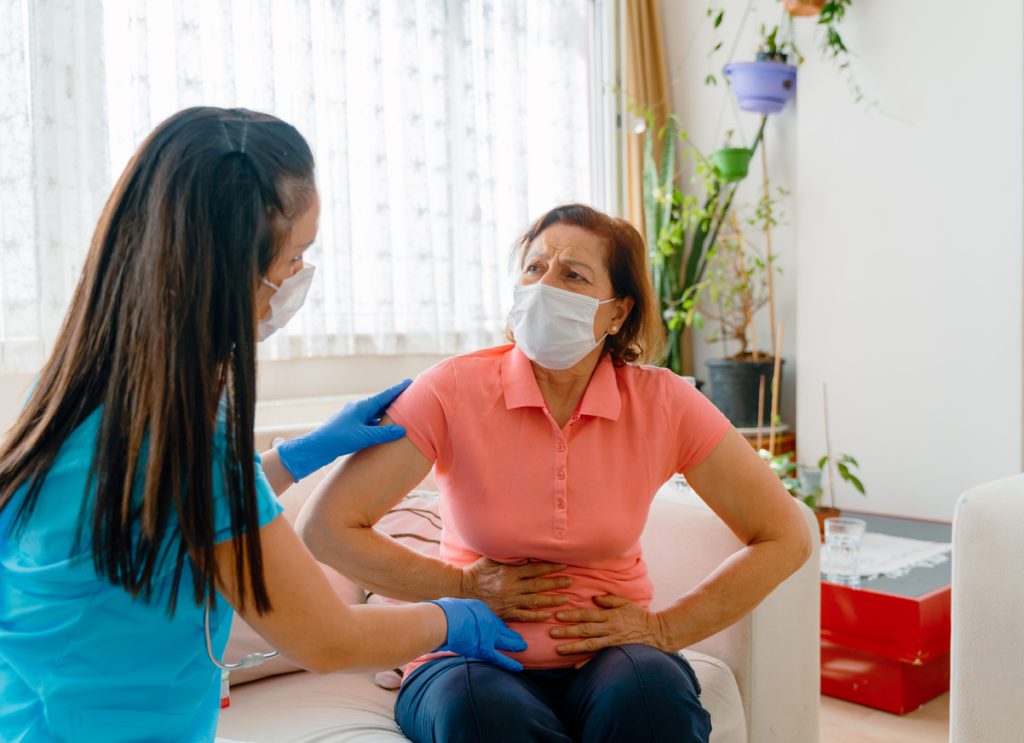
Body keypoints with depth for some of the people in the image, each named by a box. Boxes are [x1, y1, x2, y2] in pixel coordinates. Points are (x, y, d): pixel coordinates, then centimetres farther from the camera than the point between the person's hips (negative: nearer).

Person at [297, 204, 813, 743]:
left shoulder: (661, 403, -8)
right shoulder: (454, 390, -12)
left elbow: (784, 538, -1)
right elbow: (322, 527, -11)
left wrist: (664, 629, -6)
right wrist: (464, 588, -10)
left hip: (609, 655, 2)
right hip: (475, 659, -1)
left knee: (649, 695, -32)